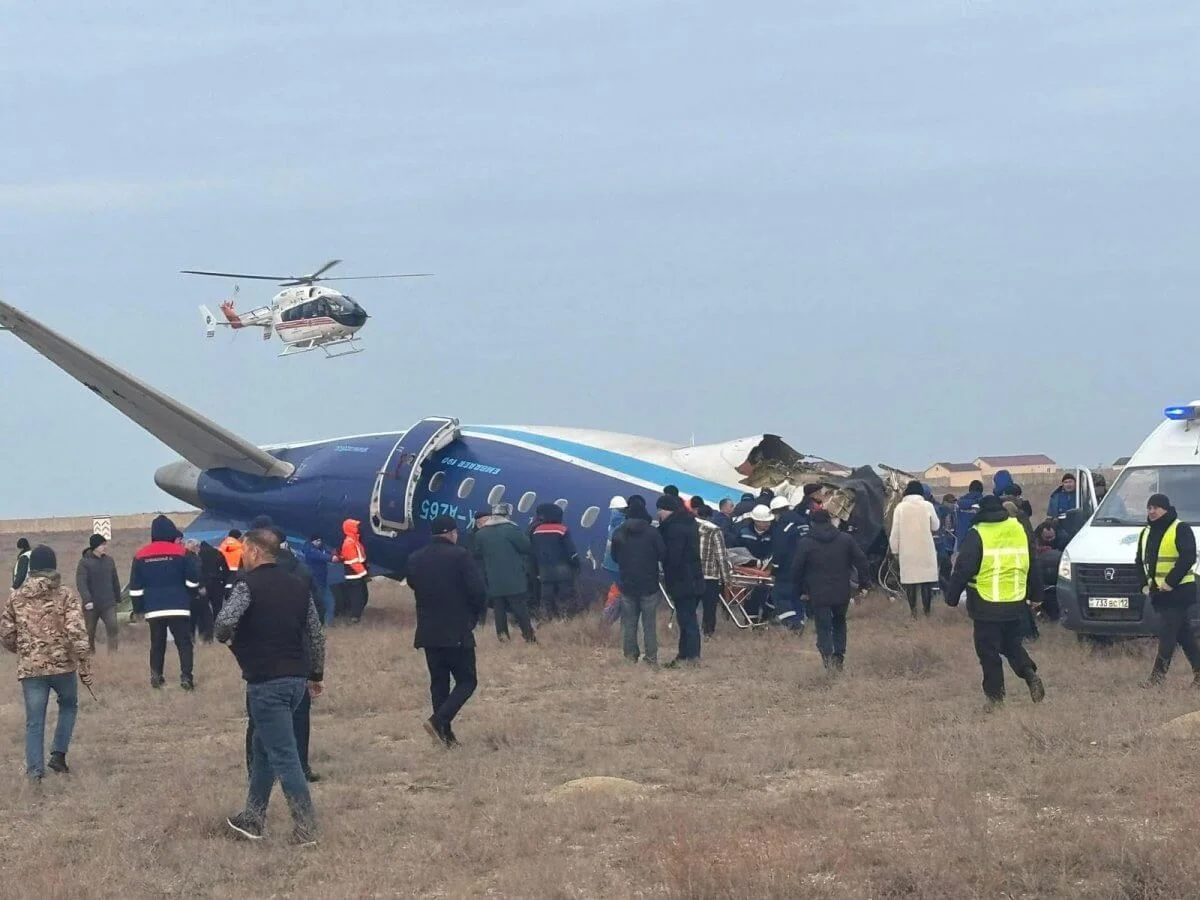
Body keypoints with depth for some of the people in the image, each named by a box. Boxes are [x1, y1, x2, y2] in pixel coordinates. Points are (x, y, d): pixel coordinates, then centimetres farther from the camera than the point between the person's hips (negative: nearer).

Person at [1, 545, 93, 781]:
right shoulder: (65, 596, -6)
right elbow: (77, 633, -14)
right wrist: (85, 666, -9)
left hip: (29, 668, 1)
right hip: (63, 665, -1)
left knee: (34, 721, 6)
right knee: (68, 706, 23)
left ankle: (35, 769, 0)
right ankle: (58, 753, 13)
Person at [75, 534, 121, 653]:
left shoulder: (109, 560, 8)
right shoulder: (84, 562, -6)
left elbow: (115, 581, 17)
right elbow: (81, 583, -14)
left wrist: (118, 599, 20)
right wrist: (87, 600, -26)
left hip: (108, 604, 3)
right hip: (91, 605, -3)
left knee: (113, 627, -15)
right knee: (90, 632, 7)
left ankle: (113, 652, -14)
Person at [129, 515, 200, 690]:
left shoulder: (141, 555, 5)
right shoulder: (180, 552, -5)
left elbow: (135, 587, 7)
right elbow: (194, 580, -1)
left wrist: (138, 608, 14)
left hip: (153, 609, 3)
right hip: (178, 607, -3)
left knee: (157, 643, 13)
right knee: (184, 642, 0)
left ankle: (156, 676, 8)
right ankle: (186, 677, -10)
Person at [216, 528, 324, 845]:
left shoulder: (248, 584, -10)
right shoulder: (298, 586, 11)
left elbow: (225, 622, -25)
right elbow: (316, 634, 13)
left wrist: (225, 638, -2)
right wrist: (316, 674, 23)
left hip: (266, 682, -7)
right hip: (297, 679, 7)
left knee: (283, 755, -6)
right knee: (264, 747, 20)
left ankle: (305, 829, -8)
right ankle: (252, 819, 27)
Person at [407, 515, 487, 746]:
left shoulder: (415, 559, 3)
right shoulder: (460, 556, -11)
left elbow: (413, 585, 11)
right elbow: (478, 591, -14)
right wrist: (475, 615, 4)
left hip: (428, 632, 5)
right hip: (457, 632, -5)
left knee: (439, 682, 12)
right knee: (466, 681, 3)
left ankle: (445, 734, 10)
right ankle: (439, 720, -15)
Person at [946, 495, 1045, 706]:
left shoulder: (976, 536, -10)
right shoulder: (1020, 531, 7)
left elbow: (962, 570, -11)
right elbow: (1032, 568, 16)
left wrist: (952, 596, -1)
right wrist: (1035, 593, 27)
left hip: (986, 605, -5)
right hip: (1015, 603, 5)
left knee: (988, 651, 3)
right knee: (1012, 644, 20)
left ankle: (995, 694, 3)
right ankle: (1030, 673, -2)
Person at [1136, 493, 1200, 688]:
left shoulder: (1181, 529, -8)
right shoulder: (1146, 533, 17)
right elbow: (1141, 561, 23)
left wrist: (1171, 582, -21)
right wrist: (1145, 583, 7)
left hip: (1179, 591, -8)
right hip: (1158, 591, 8)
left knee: (1167, 633, -10)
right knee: (1183, 633, 11)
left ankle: (1158, 673, -10)